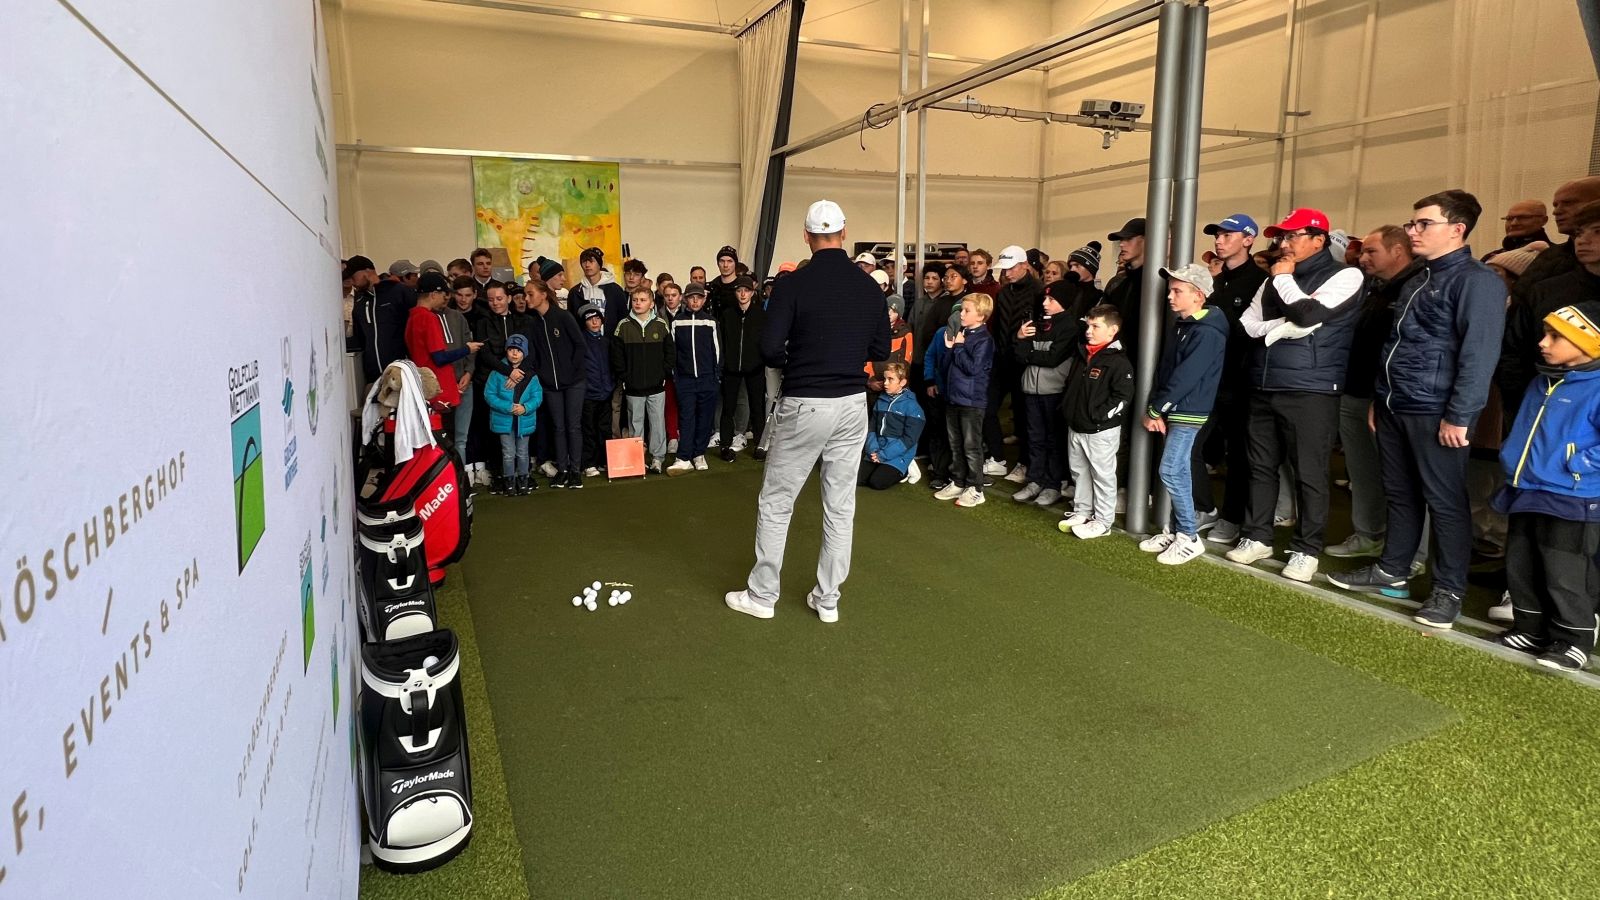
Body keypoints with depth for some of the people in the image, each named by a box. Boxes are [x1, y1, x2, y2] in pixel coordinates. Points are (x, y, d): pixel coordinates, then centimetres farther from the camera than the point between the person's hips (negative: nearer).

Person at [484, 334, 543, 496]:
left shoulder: (531, 374, -2)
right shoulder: (498, 372, -7)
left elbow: (537, 396, -3)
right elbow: (489, 394, -8)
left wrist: (525, 408, -21)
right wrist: (508, 407, -18)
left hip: (524, 420, 2)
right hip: (504, 420, -2)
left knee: (522, 453, 15)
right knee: (508, 454, 5)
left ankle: (523, 481, 28)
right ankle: (509, 483, 18)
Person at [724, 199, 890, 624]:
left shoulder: (793, 283, -10)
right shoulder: (869, 286, 3)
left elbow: (769, 347, -14)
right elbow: (881, 350, 8)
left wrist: (793, 364, 7)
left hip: (804, 403, -4)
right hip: (853, 403, 4)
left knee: (775, 502, 9)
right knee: (840, 505, 11)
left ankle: (762, 595, 19)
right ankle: (828, 599, 20)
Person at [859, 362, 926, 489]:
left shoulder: (912, 406, -10)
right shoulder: (880, 401, 8)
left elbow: (909, 439, -15)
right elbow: (871, 428, 10)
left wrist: (883, 455, -17)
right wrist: (873, 450, -9)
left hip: (898, 456, -6)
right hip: (876, 453, 6)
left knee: (877, 482, -22)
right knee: (857, 478, -9)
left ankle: (905, 471, 5)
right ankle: (889, 470, 12)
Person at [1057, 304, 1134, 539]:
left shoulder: (1118, 361, -15)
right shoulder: (1082, 354, 9)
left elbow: (1123, 397, -18)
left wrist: (1098, 416, -19)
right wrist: (1068, 409, 9)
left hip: (1101, 431, -8)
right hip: (1075, 427, 8)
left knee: (1103, 476, 3)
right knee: (1079, 472, 17)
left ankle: (1102, 522, 12)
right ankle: (1081, 512, 30)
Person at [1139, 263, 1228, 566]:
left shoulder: (1207, 332, -17)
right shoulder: (1181, 326, 12)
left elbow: (1185, 378, -21)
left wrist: (1155, 410, -16)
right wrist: (1156, 409, 1)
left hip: (1188, 413, -9)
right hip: (1173, 410, 9)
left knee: (1171, 472, -9)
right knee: (1178, 472, 12)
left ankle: (1190, 538, 1)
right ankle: (1177, 530, 20)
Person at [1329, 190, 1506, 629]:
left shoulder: (1477, 281, -10)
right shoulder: (1416, 281, 17)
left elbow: (1478, 354, -17)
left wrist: (1458, 416, -20)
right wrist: (1378, 398, 19)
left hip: (1435, 413, -8)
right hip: (1393, 408, 8)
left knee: (1445, 502, 1)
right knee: (1400, 494, 16)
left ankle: (1449, 591, 10)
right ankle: (1391, 571, 26)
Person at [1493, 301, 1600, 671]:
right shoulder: (1541, 384, 12)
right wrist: (1511, 468, 15)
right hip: (1526, 498, 9)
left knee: (1565, 578, 1)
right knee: (1520, 570, 17)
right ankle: (1531, 629, 31)